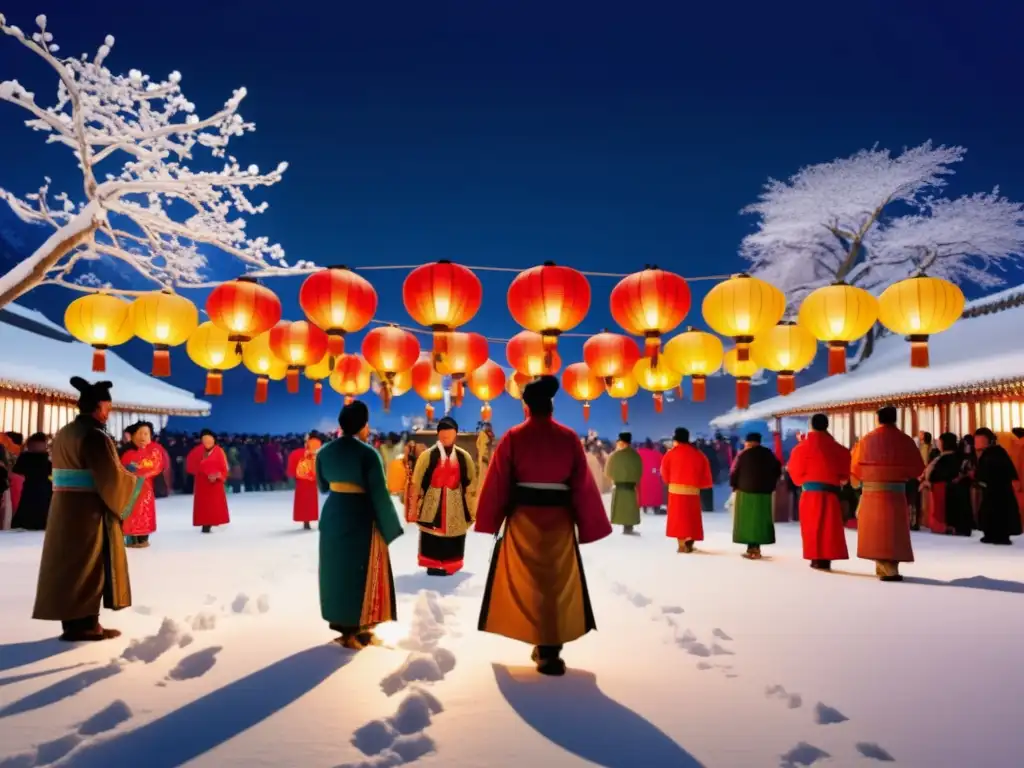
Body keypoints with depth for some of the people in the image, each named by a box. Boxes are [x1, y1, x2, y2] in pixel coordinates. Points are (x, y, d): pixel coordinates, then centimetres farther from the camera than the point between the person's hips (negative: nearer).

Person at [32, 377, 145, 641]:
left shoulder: (63, 434, 11)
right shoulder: (94, 436, -17)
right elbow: (113, 476, -18)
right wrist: (135, 480, 1)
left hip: (64, 508, 9)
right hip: (89, 511, -9)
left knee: (67, 564, 12)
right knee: (89, 567, 1)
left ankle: (71, 624, 19)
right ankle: (86, 625, 7)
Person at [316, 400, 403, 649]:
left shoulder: (324, 451, 3)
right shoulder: (367, 453, -16)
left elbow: (323, 486, 14)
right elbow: (379, 493, -16)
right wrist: (389, 528, -7)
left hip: (332, 514, 6)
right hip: (361, 516, -6)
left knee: (335, 569, 16)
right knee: (360, 571, 5)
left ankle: (340, 624, 26)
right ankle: (355, 631, 12)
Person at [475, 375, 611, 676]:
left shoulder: (513, 437, -4)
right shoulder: (569, 438, -1)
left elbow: (497, 483, -4)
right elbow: (583, 485, 0)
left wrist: (490, 521, 5)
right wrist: (588, 527, 7)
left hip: (522, 519, -1)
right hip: (559, 520, 1)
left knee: (527, 582, 10)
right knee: (557, 583, 12)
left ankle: (543, 648, 12)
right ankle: (551, 649, 14)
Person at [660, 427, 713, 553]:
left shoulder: (671, 453, 0)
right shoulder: (698, 453, 8)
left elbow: (665, 473, 6)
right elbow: (706, 474, 6)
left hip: (676, 489, -3)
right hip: (693, 490, 3)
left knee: (678, 517, 1)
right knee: (692, 517, 14)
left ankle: (683, 545, -6)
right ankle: (689, 543, 13)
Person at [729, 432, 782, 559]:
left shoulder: (743, 454, -7)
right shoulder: (768, 454, 8)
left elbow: (734, 472, -8)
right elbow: (778, 470, 12)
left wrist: (735, 485, 8)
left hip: (746, 491, -4)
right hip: (765, 492, 4)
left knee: (748, 520, 1)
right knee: (761, 519, 12)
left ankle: (752, 549, -2)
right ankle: (756, 549, 13)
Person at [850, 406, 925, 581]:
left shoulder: (866, 439, 2)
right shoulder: (905, 440, -1)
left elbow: (855, 467, 4)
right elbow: (918, 468, 2)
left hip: (871, 489, 1)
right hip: (895, 490, -1)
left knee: (877, 528, 9)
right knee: (892, 528, 2)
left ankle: (883, 567, 11)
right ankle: (888, 569, -3)